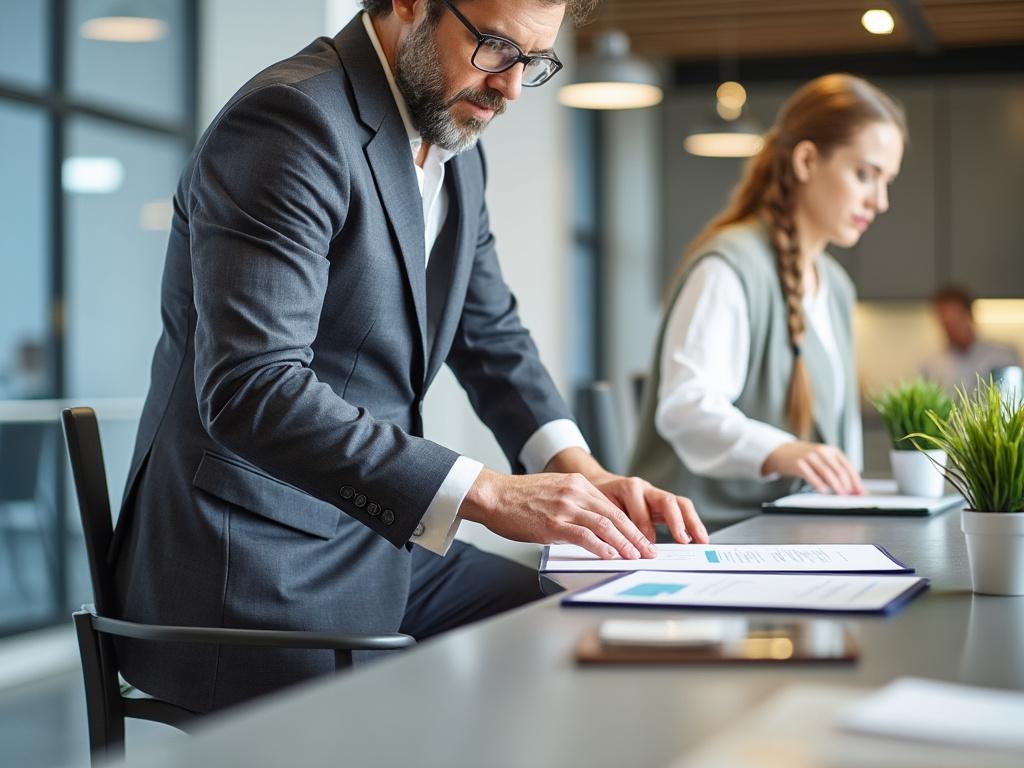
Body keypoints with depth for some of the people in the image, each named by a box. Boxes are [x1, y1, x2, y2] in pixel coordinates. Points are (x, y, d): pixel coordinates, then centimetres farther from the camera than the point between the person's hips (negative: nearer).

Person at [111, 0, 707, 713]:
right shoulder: (293, 119, -18)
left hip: (383, 542, 9)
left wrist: (579, 468, -2)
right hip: (258, 569, -9)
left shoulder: (456, 148, 11)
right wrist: (487, 493, -31)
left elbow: (491, 333, 17)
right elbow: (252, 391, -28)